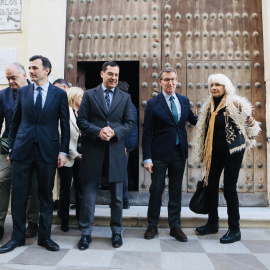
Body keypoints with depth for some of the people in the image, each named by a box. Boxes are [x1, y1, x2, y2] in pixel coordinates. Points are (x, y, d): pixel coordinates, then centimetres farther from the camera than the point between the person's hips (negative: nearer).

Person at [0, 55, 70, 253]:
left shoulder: (59, 94, 2)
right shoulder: (23, 92, 8)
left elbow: (65, 124, 2)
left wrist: (63, 151, -3)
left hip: (48, 151, -2)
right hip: (23, 150, 2)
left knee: (46, 196, 8)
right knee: (19, 195, 6)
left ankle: (45, 237, 22)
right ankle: (17, 237, 21)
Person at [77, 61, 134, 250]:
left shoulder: (125, 97, 10)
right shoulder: (89, 95, 7)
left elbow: (130, 123, 4)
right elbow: (81, 120, 0)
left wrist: (114, 132, -13)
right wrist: (98, 131, -16)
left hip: (116, 151, 1)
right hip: (93, 150, -1)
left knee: (117, 196, 10)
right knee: (89, 195, 5)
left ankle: (117, 232, 26)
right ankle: (86, 233, 19)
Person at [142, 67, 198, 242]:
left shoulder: (184, 101, 7)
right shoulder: (153, 103, -5)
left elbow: (193, 120, 22)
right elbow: (147, 133, -7)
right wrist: (147, 158, -11)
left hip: (179, 152, 4)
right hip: (160, 153, -4)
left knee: (176, 190, 12)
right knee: (156, 190, 5)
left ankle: (175, 226, 25)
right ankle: (152, 225, 23)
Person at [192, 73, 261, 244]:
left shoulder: (236, 104, -10)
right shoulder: (209, 106, 9)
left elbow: (251, 124, -2)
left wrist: (247, 141, 7)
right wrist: (203, 153, 14)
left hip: (232, 150, -6)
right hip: (214, 151, 6)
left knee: (229, 188, -3)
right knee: (211, 185, 10)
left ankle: (235, 230, 12)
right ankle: (213, 223, 27)